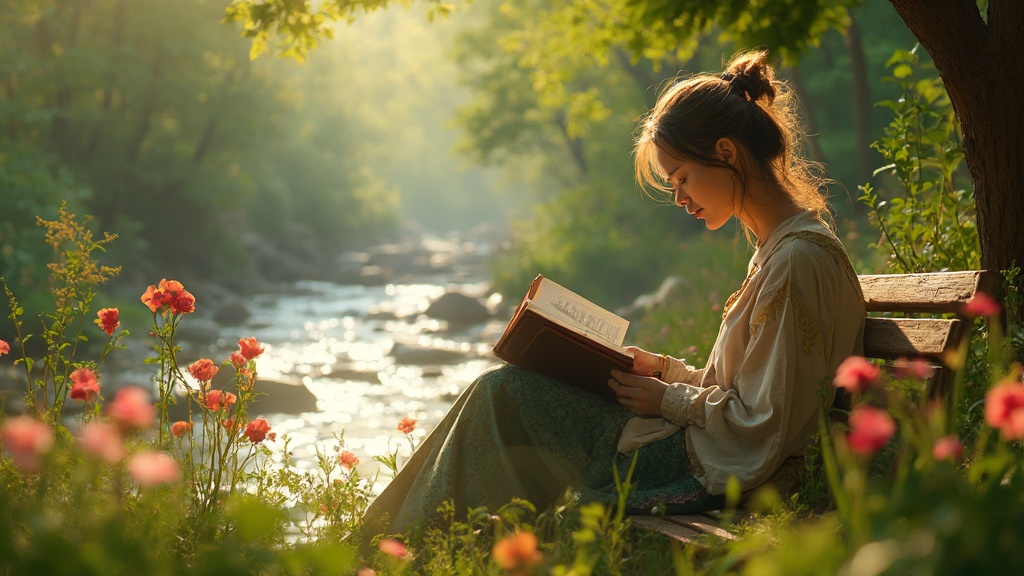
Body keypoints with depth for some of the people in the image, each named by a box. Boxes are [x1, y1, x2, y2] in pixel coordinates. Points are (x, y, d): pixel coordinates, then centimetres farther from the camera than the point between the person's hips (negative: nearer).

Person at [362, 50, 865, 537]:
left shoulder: (799, 261, -20)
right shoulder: (775, 248, 12)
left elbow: (760, 428, -22)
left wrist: (669, 401, -11)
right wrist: (665, 370, 7)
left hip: (701, 471, -10)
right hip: (695, 447, 10)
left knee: (503, 394, -8)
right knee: (502, 389, 10)